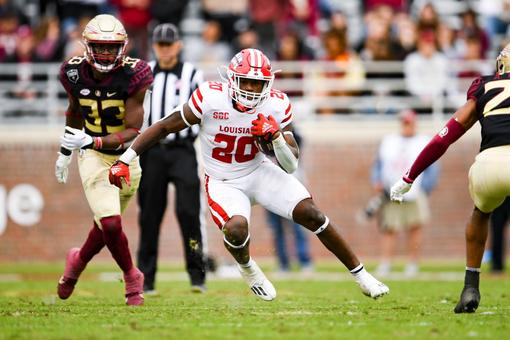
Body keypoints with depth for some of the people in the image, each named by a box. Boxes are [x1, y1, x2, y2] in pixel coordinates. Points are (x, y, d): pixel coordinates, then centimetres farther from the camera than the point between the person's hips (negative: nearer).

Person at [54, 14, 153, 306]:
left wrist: (92, 141, -31)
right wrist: (65, 151, 23)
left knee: (108, 224, 11)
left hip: (125, 155, 0)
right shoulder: (75, 73, -9)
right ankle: (132, 277, 9)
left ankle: (79, 260, 42)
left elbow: (133, 131, -19)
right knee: (110, 224, -15)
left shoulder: (133, 76, -19)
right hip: (93, 155, 0)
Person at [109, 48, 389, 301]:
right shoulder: (210, 99, -22)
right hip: (223, 183, -2)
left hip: (258, 173, 2)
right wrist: (123, 161, -13)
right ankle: (247, 268, 7)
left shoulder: (276, 106, -14)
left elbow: (291, 165, -10)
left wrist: (275, 136, -30)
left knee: (311, 215, -12)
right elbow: (163, 128, -11)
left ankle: (360, 274, 6)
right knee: (236, 229, -31)